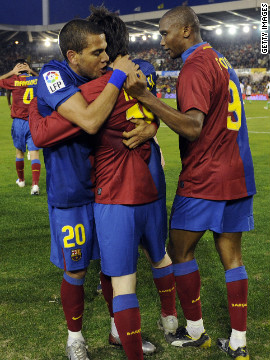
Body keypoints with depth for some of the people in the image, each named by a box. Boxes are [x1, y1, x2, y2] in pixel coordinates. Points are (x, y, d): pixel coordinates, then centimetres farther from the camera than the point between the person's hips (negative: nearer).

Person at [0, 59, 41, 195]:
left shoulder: (14, 80, -6)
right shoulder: (37, 80, 3)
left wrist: (11, 73, 8)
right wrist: (32, 72, 16)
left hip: (19, 122, -1)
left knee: (19, 152, 16)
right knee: (34, 154, -3)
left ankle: (21, 180, 32)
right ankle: (35, 183, -19)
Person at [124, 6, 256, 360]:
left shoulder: (195, 68, -15)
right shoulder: (221, 61, 15)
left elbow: (192, 128, -26)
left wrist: (146, 97, -31)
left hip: (203, 181, -8)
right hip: (238, 176, 9)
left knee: (181, 251, 7)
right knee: (231, 256, 10)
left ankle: (195, 331, 18)